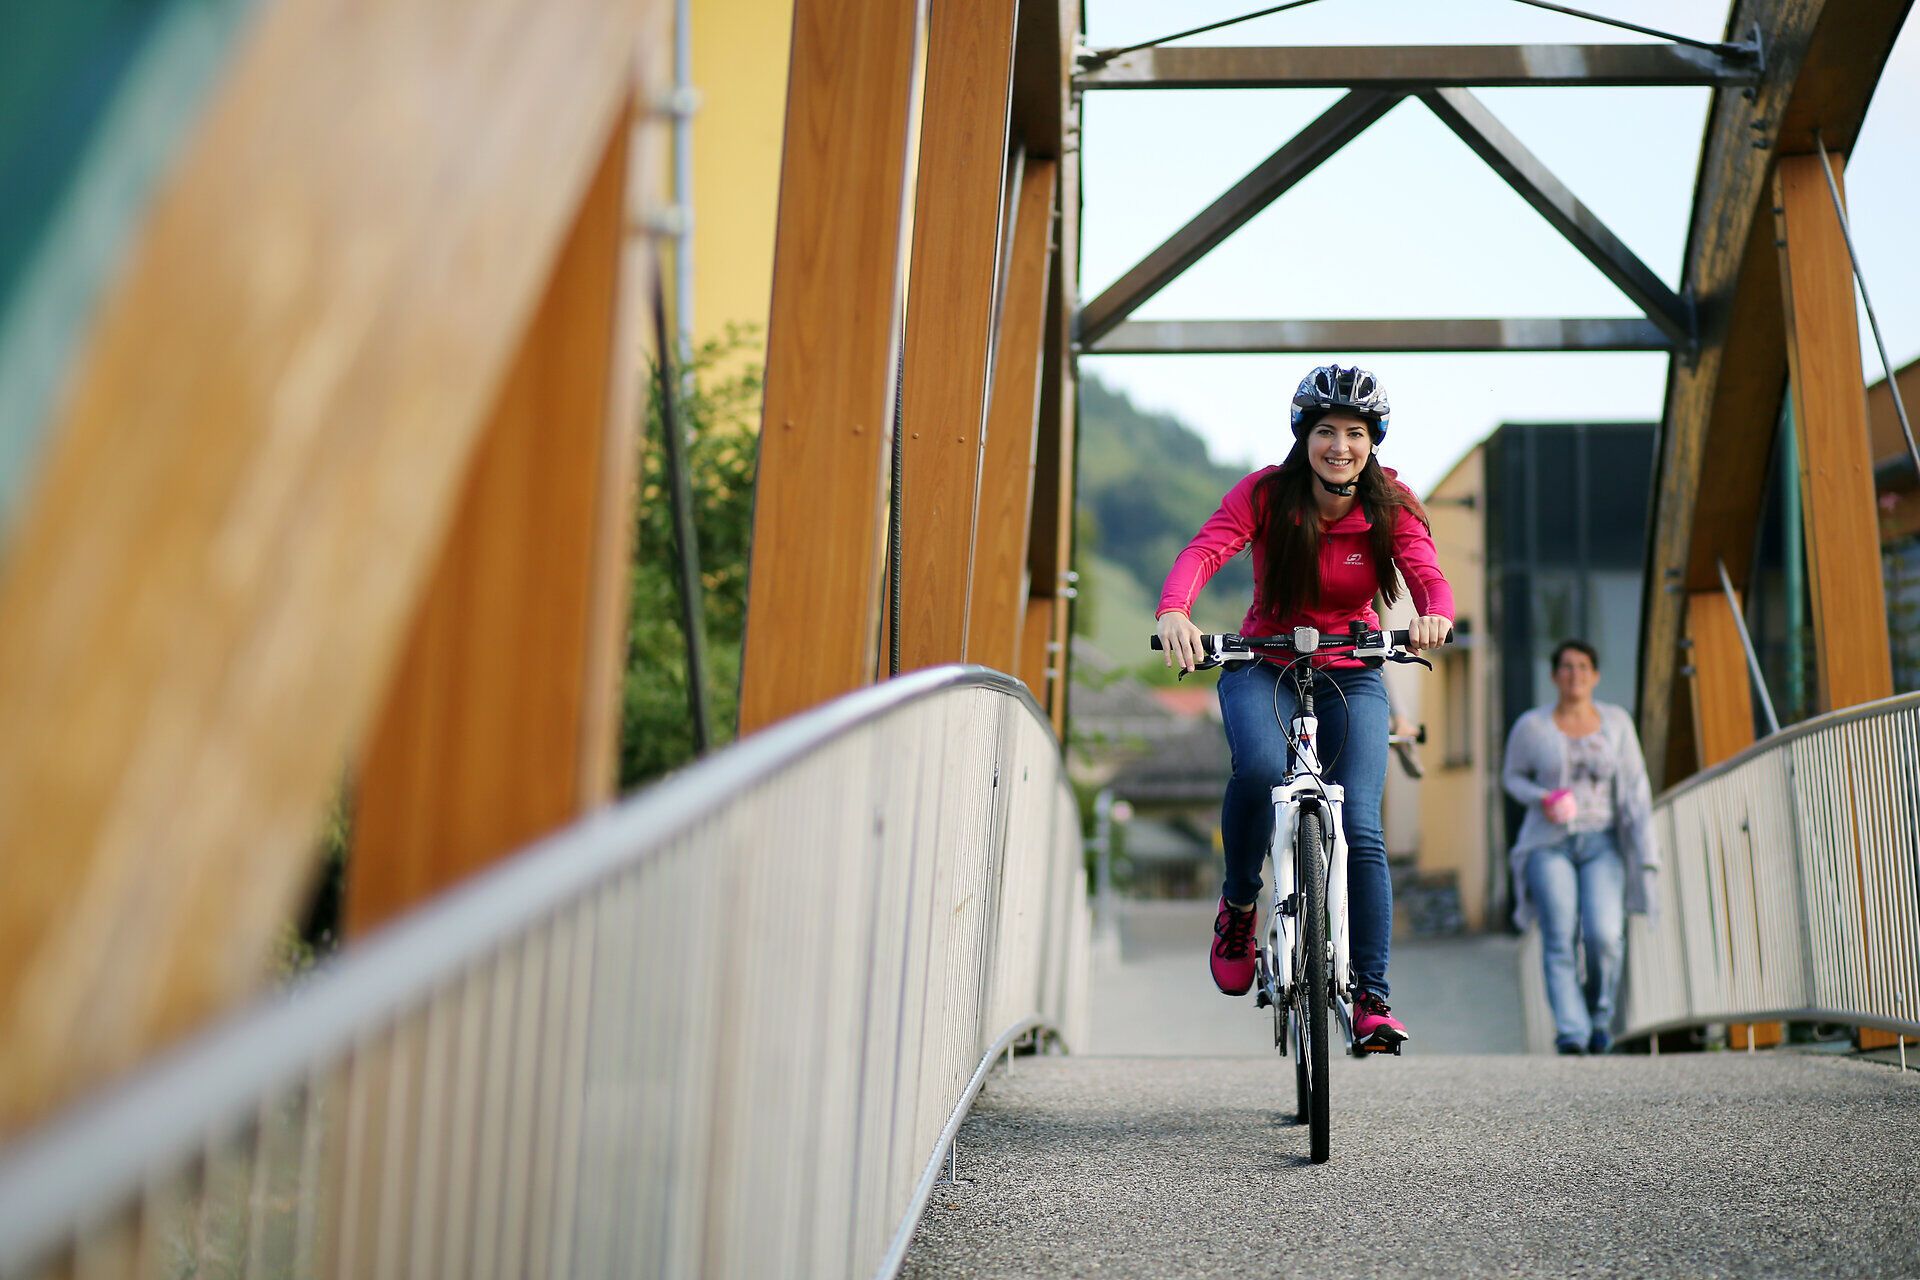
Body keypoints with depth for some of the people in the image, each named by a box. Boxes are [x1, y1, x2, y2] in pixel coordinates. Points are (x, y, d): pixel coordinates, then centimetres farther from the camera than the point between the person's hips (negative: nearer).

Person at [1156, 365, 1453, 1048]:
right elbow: (1202, 550, -27)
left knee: (1360, 830, -13)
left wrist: (1435, 615, -47)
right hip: (1263, 665, -1)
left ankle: (1370, 995, -4)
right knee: (1261, 768, -33)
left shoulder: (1390, 508, -9)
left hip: (1351, 676, 1)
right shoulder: (1265, 493, -13)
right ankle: (1238, 903, -6)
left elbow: (1429, 576, -22)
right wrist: (1174, 611, -48)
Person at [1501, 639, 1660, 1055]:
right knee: (1558, 939, -16)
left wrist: (1644, 847, -5)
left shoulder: (1616, 721, 2)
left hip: (1600, 845, 1)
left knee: (1604, 935, -16)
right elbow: (1512, 776, 10)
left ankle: (1599, 1012, 10)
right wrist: (1540, 799, -11)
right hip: (1549, 845, -1)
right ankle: (1571, 1032, -19)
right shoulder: (1531, 725, -2)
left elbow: (1635, 786, 3)